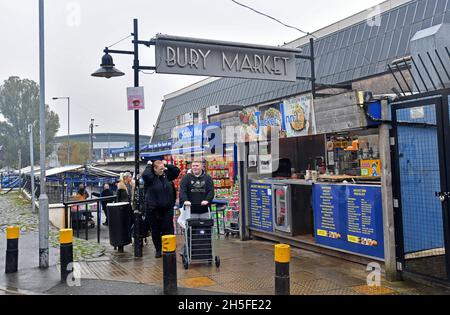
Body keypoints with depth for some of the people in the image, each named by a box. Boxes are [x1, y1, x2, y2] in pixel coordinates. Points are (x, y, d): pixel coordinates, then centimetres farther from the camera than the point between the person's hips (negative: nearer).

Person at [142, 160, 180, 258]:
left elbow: (177, 171, 7)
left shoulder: (166, 175, 4)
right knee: (155, 230, 10)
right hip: (153, 209, -2)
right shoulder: (150, 178, -8)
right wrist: (149, 166, -13)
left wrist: (167, 165, 1)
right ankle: (158, 250, 23)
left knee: (168, 229, 3)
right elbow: (145, 175, -30)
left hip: (167, 209, 3)